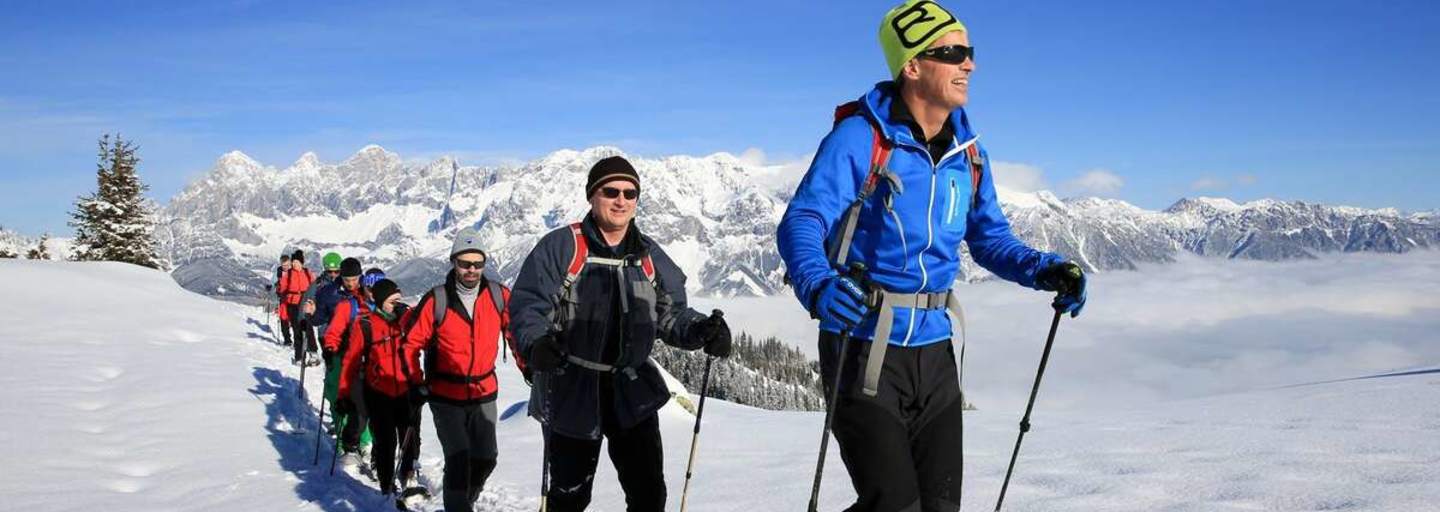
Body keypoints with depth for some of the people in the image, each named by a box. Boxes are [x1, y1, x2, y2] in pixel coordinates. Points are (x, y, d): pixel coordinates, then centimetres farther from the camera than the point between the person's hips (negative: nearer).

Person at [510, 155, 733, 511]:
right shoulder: (561, 247, -9)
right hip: (571, 392, -3)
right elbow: (528, 305, -13)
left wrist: (701, 331, -15)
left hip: (632, 391, 3)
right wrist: (535, 345, -34)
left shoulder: (649, 255, 6)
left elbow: (670, 314, 6)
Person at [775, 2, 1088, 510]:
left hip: (934, 348, 7)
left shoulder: (967, 151, 7)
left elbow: (990, 237, 16)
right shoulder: (860, 137, -13)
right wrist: (817, 285, -41)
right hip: (864, 347, -6)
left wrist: (1045, 270, -3)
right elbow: (800, 224, -21)